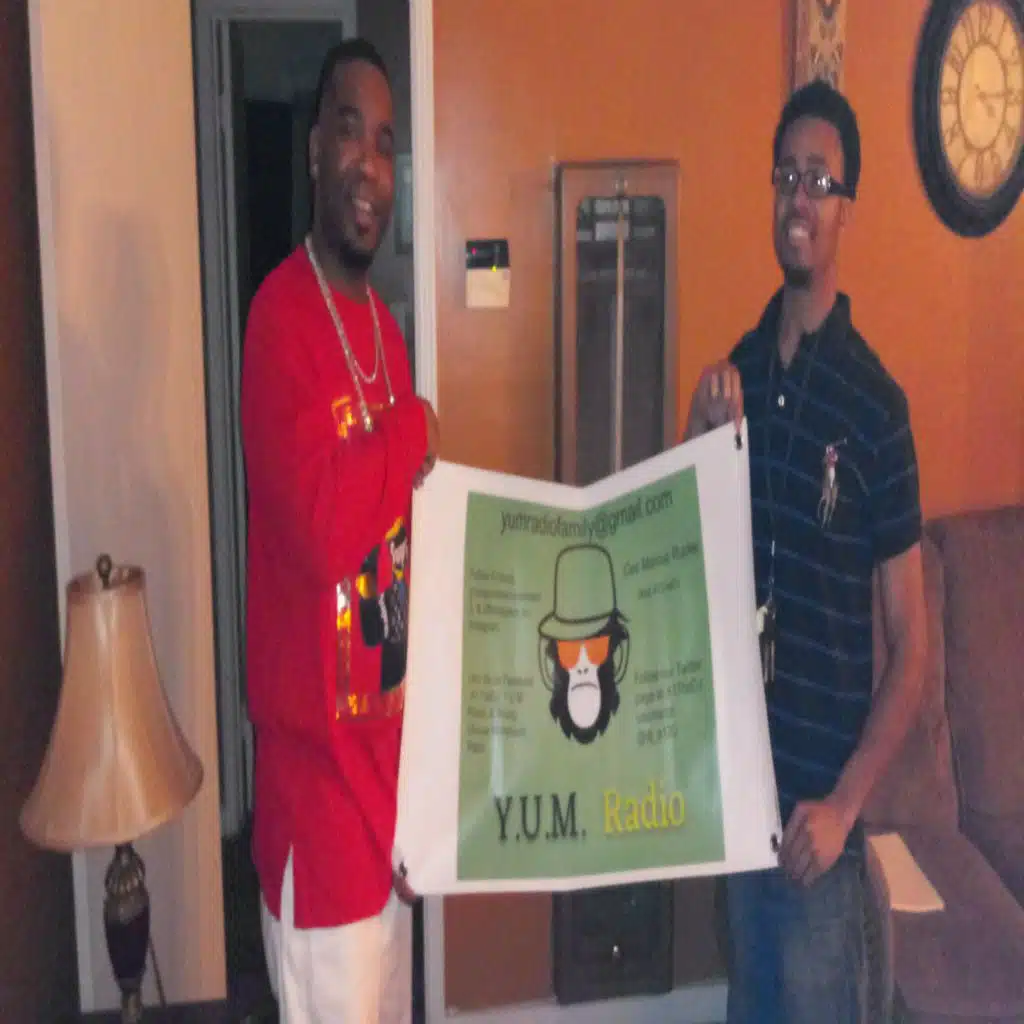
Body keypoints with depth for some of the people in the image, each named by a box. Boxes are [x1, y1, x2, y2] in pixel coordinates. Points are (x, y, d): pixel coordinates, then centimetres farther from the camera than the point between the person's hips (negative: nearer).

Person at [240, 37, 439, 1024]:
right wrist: (416, 432, -16)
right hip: (314, 753, -8)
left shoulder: (383, 324, 10)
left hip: (386, 740, 8)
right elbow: (322, 524, -31)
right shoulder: (280, 316, -18)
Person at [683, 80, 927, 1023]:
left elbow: (912, 647, -12)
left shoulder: (875, 402, -14)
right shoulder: (740, 368, 4)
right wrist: (703, 436, -9)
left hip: (820, 804, -5)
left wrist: (844, 804, -18)